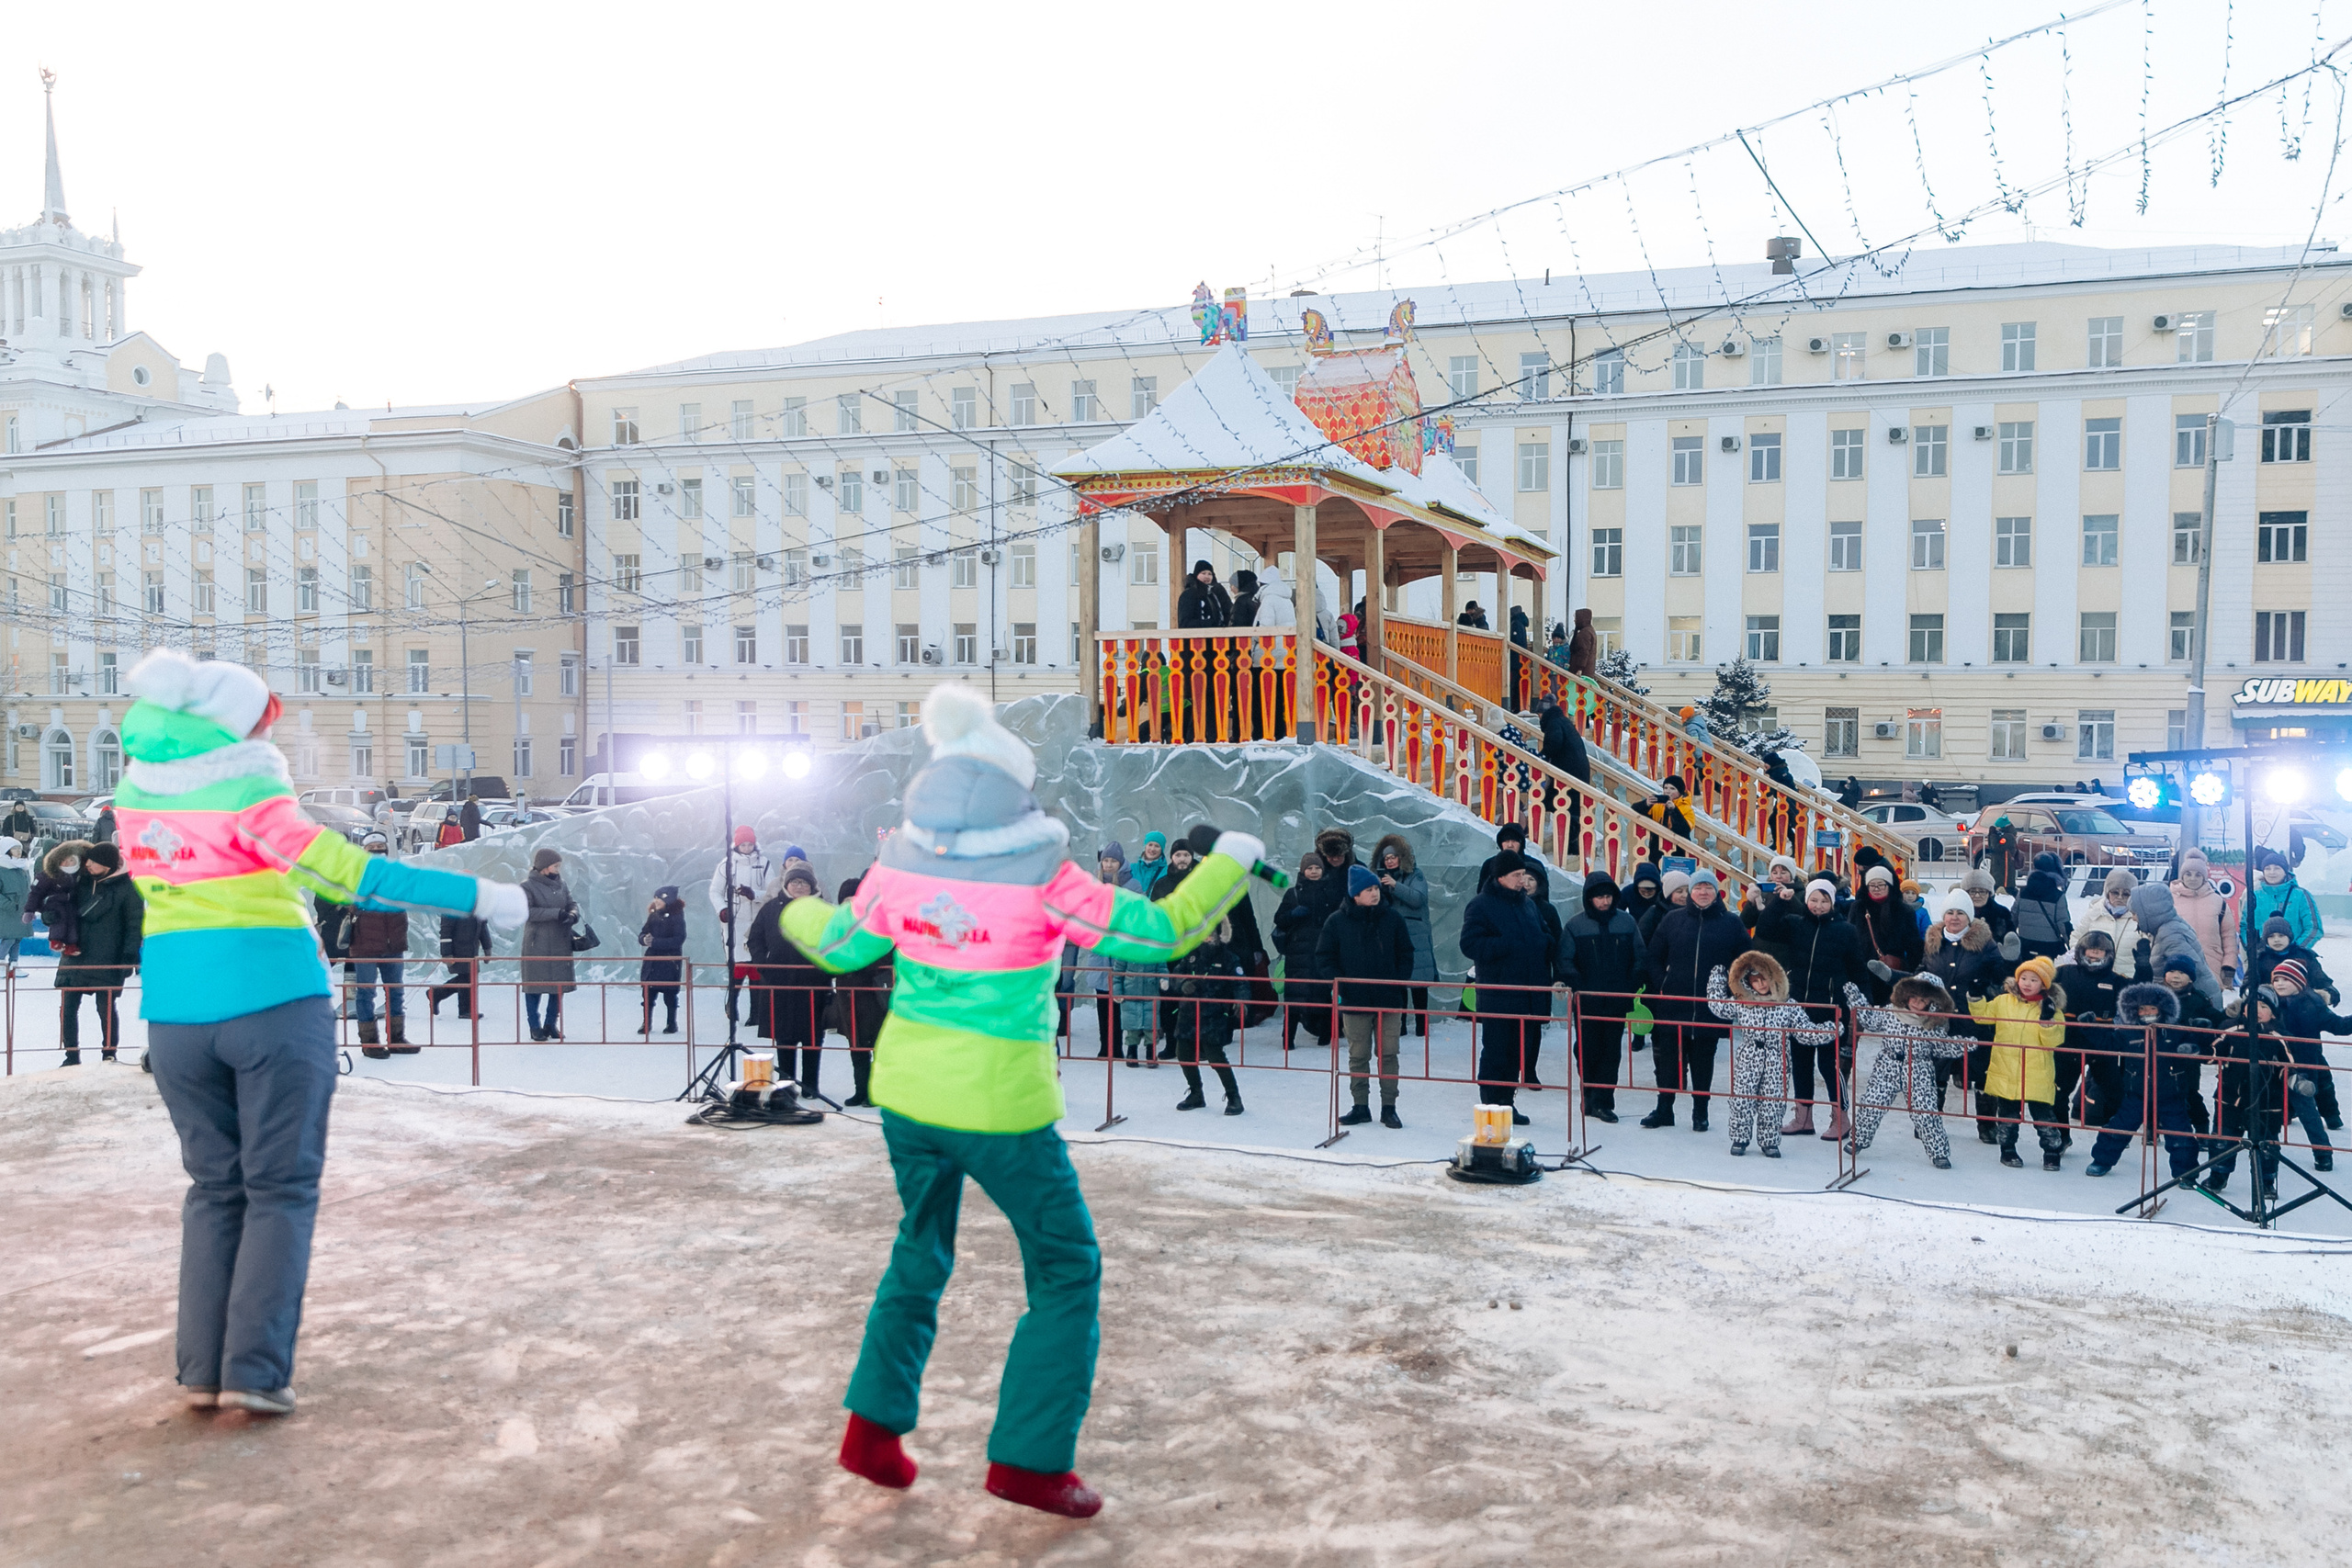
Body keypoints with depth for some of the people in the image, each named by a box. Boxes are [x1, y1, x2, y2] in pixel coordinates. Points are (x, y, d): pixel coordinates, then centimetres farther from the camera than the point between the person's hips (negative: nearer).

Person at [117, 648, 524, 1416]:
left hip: (175, 1015, 6)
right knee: (280, 1191, 3)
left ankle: (202, 1369, 11)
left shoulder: (136, 793, 3)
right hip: (275, 1006, -5)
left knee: (214, 1188, 14)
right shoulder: (248, 797, -14)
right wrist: (476, 896, -15)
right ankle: (255, 1370, -2)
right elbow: (352, 875, -17)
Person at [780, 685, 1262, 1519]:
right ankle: (1028, 1460, 12)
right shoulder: (1040, 877, -20)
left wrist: (795, 913, 29)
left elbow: (841, 948, 8)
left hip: (906, 1086, 5)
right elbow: (1162, 933, -16)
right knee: (1066, 1271, 13)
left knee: (921, 1249, 27)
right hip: (1001, 1104, -5)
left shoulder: (902, 862, -7)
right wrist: (1230, 859, -1)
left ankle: (873, 1427, 24)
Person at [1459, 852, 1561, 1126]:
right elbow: (1471, 945, -15)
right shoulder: (1481, 906, -6)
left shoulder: (1530, 904, 14)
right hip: (1497, 997, -7)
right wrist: (1511, 946, -21)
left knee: (1518, 1053, 12)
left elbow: (1550, 937, 22)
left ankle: (1507, 1102, 21)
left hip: (1530, 996, 7)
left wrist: (1544, 943, -2)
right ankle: (1491, 1106, 6)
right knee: (1495, 1053, -2)